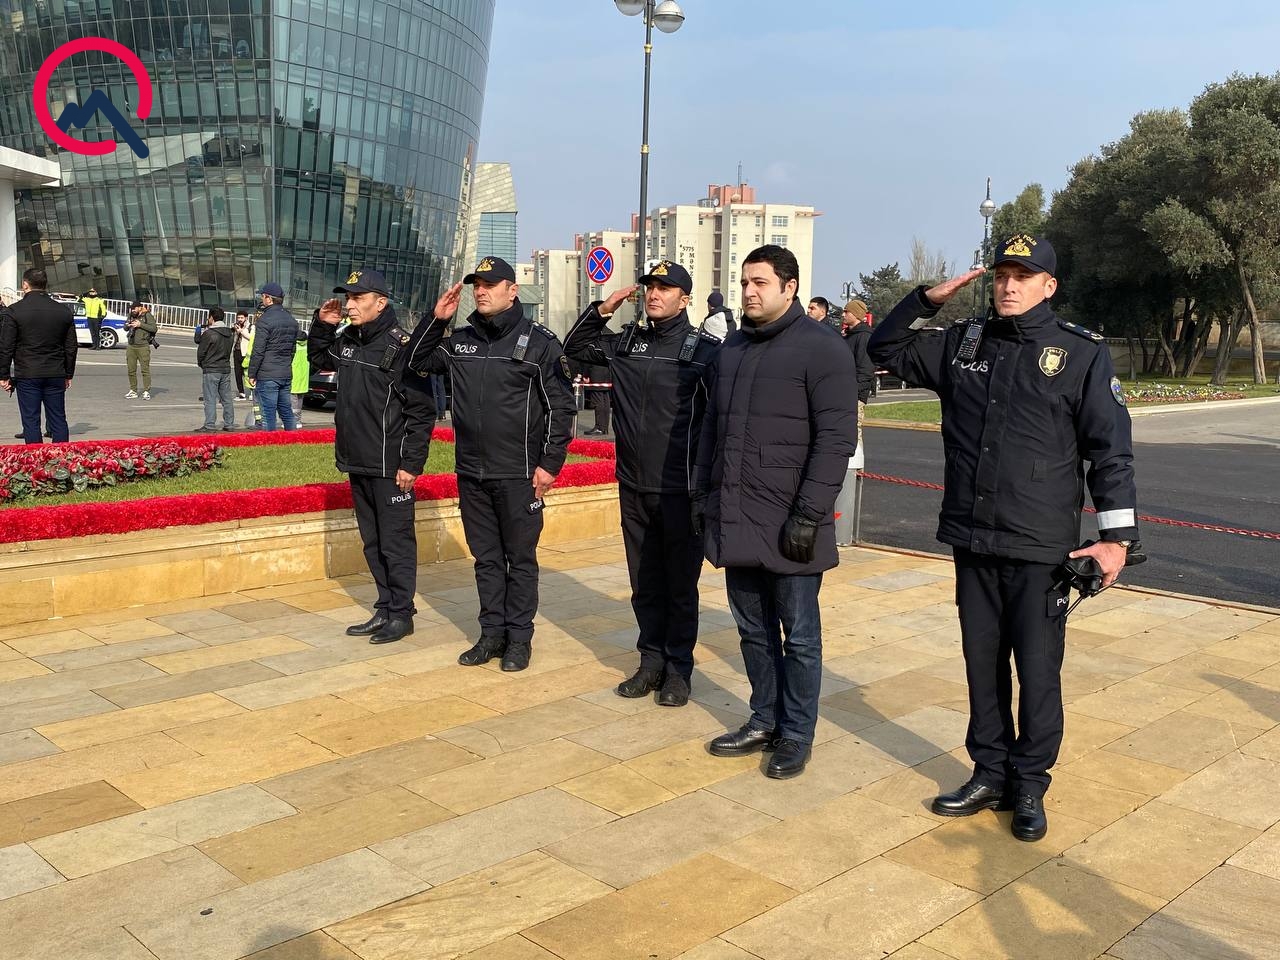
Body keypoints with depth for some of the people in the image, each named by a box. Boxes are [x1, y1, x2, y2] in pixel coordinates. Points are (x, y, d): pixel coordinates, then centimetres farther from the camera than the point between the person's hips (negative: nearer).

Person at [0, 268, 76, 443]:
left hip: (27, 376, -3)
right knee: (59, 420, 8)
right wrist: (68, 375, 15)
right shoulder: (64, 311, 4)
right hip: (56, 375, 3)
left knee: (31, 421, 3)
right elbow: (71, 347, 8)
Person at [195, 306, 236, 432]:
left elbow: (201, 352, -7)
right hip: (226, 369, 6)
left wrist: (201, 364, 10)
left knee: (210, 399, -3)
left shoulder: (208, 333, -13)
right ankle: (229, 424, 14)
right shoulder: (230, 333, 6)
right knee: (227, 398, 11)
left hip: (211, 370, -6)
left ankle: (210, 425, -5)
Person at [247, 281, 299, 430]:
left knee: (268, 414, -4)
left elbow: (258, 351, -13)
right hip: (286, 375, 7)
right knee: (286, 411, 14)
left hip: (267, 375, -7)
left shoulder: (265, 319, -12)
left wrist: (252, 374, -6)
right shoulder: (292, 320, 13)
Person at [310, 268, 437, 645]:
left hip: (389, 467, -8)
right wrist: (322, 325, 12)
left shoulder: (401, 346, -13)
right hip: (356, 463, 8)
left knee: (396, 542, 1)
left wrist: (411, 464, -17)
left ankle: (401, 614, 11)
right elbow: (318, 358, 33)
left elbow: (421, 410, -15)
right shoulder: (346, 341, 10)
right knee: (372, 543, 15)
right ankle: (385, 609, 25)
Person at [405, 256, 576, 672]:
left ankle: (519, 637, 15)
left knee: (520, 558, 5)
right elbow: (417, 363, 19)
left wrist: (550, 463, -10)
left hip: (519, 475, -5)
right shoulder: (460, 340, 9)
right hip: (471, 473, 5)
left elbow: (561, 406, -5)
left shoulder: (539, 341, -5)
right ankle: (492, 633, 23)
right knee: (486, 558, 13)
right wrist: (436, 321, 4)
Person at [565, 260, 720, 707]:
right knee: (645, 584, 14)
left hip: (681, 490, -5)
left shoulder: (705, 349, -8)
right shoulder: (627, 342, 8)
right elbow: (574, 347, 21)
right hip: (633, 487, 5)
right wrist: (602, 310, 6)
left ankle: (678, 669, 19)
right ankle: (651, 661, 26)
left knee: (680, 586, 7)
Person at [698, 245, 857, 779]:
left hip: (788, 525, -6)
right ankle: (764, 720, 30)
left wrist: (810, 515, -18)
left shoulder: (820, 347, -9)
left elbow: (836, 436, -14)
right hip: (734, 519, 7)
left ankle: (796, 734, 20)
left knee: (798, 634, 7)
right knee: (753, 629, 15)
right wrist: (703, 493, 15)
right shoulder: (733, 347, 14)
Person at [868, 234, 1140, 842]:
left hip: (1041, 549, -4)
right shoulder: (964, 344, 8)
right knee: (982, 665, 13)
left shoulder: (1082, 353, -3)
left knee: (1038, 672, 4)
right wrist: (928, 299, 4)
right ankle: (989, 774, 27)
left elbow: (1112, 450, -4)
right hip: (972, 541, 4)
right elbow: (886, 348, 18)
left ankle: (1029, 786, 20)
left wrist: (1115, 536, -8)